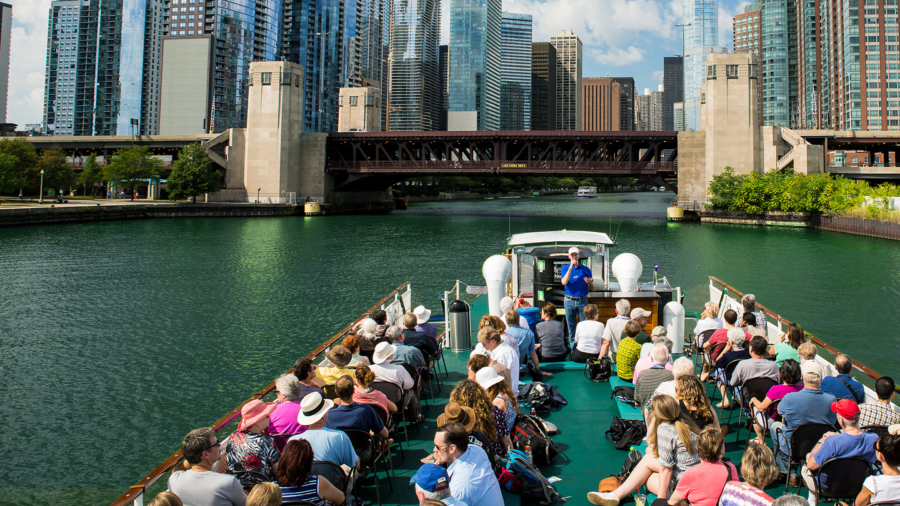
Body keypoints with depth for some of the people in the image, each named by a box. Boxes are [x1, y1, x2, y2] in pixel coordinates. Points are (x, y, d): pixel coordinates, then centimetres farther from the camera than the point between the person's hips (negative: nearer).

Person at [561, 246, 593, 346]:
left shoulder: (585, 269, 5)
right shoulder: (565, 268, 6)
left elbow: (592, 289, 6)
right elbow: (564, 282, -15)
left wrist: (589, 283, -17)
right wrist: (571, 267, -17)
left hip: (582, 301, 0)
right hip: (569, 301, 0)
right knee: (571, 326, 6)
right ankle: (573, 348, 15)